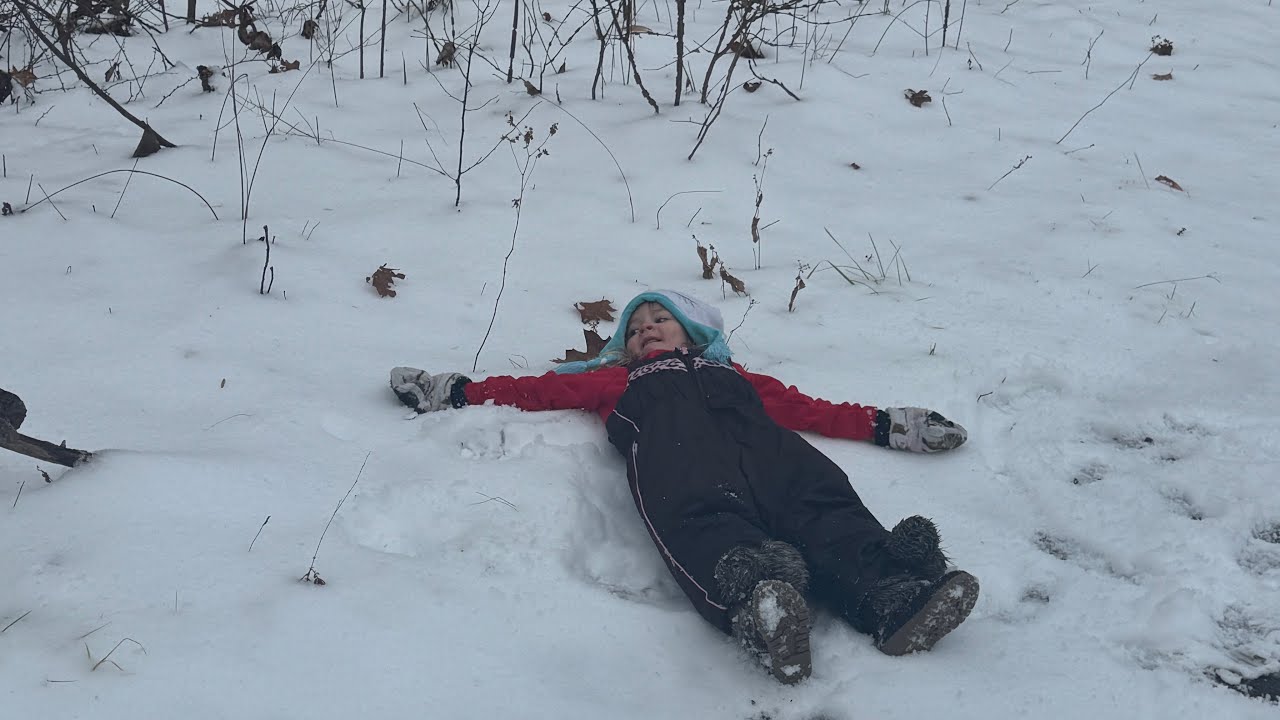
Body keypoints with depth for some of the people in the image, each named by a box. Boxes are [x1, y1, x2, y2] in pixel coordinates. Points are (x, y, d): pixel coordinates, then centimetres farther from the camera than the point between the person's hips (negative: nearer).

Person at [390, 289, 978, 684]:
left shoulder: (731, 374, 44)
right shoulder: (617, 378, 44)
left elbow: (804, 407, 35)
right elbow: (539, 389, 40)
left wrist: (885, 425, 26)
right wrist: (460, 393, 34)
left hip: (756, 440, 2)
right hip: (669, 443, -2)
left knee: (820, 502, -32)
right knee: (704, 515, -39)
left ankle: (894, 595, -59)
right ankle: (761, 612, -70)